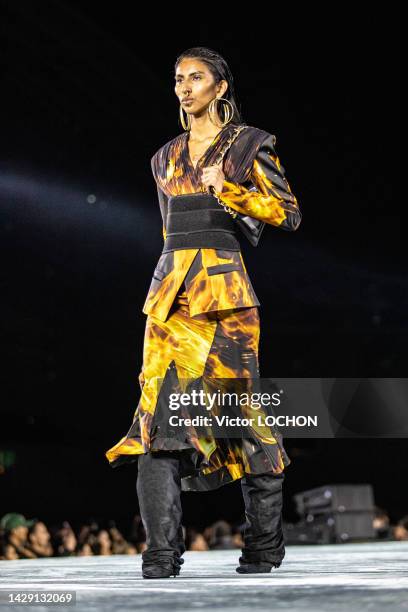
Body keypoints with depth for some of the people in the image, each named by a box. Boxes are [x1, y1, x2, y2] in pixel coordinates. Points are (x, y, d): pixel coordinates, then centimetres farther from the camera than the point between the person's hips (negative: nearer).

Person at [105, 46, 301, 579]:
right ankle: (162, 554, -9)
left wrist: (228, 190, -13)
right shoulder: (166, 157, 20)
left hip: (224, 285, -4)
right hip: (171, 288, 5)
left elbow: (289, 214, -2)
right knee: (161, 404, -9)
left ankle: (265, 545, 13)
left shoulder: (248, 144, 5)